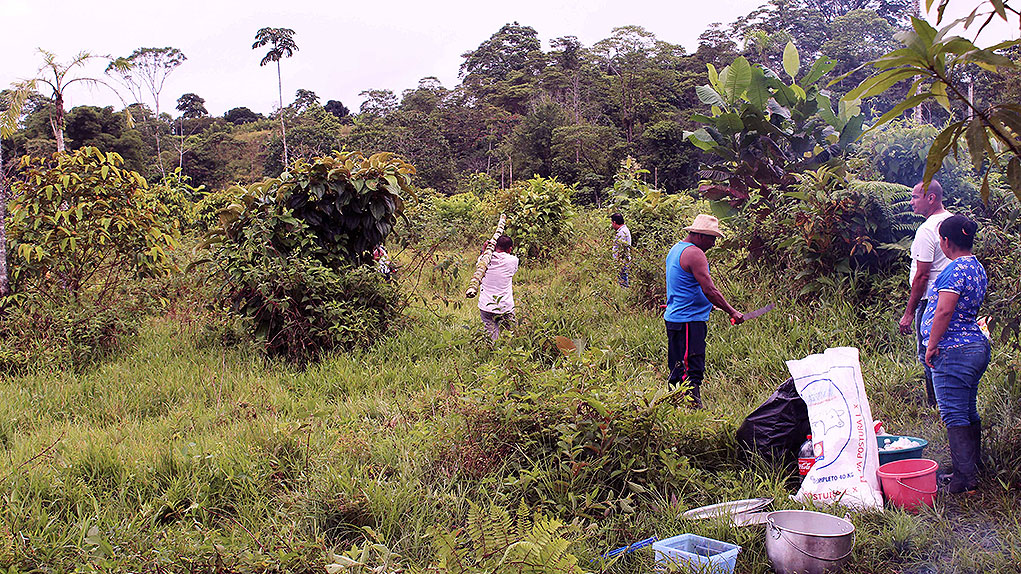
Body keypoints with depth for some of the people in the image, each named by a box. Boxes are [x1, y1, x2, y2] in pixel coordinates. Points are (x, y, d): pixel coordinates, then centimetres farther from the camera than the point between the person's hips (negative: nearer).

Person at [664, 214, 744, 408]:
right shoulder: (694, 254, -15)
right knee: (692, 370, -11)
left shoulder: (676, 249, 17)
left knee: (678, 369, 15)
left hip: (674, 318, 10)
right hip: (689, 321, -10)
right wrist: (732, 312, -14)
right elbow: (709, 290, -21)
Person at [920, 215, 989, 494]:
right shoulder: (978, 268, 14)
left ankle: (964, 479, -3)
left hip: (953, 353, -10)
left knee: (954, 416, -5)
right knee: (969, 413, 18)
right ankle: (975, 468, 28)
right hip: (978, 346, 10)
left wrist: (931, 345, -16)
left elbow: (944, 311, -23)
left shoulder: (955, 269, -17)